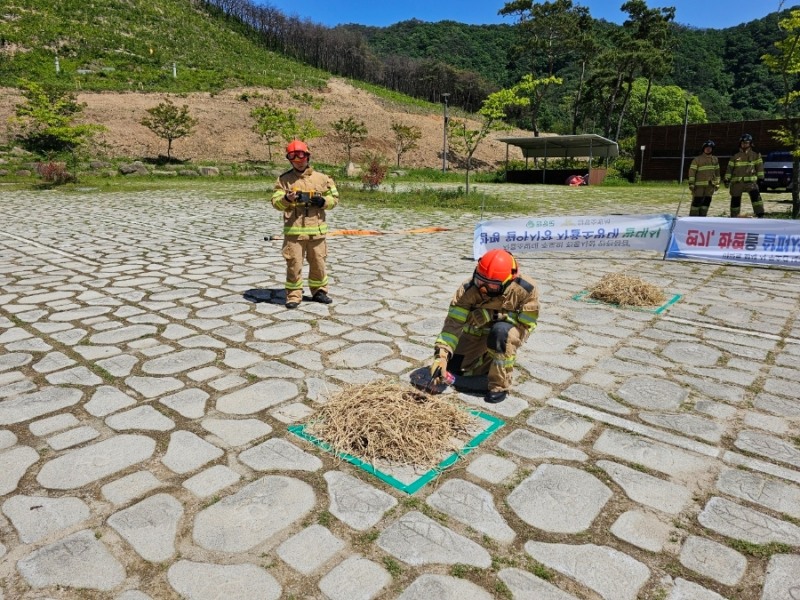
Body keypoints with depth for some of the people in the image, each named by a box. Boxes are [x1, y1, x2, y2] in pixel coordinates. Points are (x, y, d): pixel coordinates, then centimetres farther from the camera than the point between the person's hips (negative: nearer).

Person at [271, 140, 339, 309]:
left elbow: (334, 197, 11)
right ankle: (294, 295, 13)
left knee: (318, 262, 11)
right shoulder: (284, 179, 4)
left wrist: (323, 201, -9)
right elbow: (276, 202, -1)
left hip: (316, 230, 2)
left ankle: (319, 291, 28)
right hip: (293, 231, -1)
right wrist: (287, 199, -22)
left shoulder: (321, 178, 7)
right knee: (294, 264, 0)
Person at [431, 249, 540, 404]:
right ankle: (488, 359, 23)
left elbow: (527, 324, -22)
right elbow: (453, 323, -29)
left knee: (501, 331, -38)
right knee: (454, 366, -5)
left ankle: (500, 386, -21)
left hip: (511, 332, -2)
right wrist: (441, 355, -39)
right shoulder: (469, 289, -28)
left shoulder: (526, 289, -30)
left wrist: (494, 314, -31)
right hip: (477, 333, 3)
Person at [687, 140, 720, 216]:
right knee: (697, 201, -9)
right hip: (699, 185, -5)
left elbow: (717, 172, 20)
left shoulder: (715, 160, 14)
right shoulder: (697, 159, -2)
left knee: (707, 201, 4)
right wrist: (691, 184, -13)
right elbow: (692, 172, -6)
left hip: (710, 185, 5)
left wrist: (717, 184, 16)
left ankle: (702, 217, 11)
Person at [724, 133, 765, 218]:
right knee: (735, 200, 5)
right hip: (737, 182, 2)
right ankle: (733, 216, 19)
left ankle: (760, 215, -24)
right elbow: (730, 168, 12)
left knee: (755, 195, -22)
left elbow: (759, 166, 5)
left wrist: (760, 177, -3)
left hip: (751, 181, -2)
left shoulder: (755, 155, 9)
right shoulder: (735, 157, 12)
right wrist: (727, 179, 3)